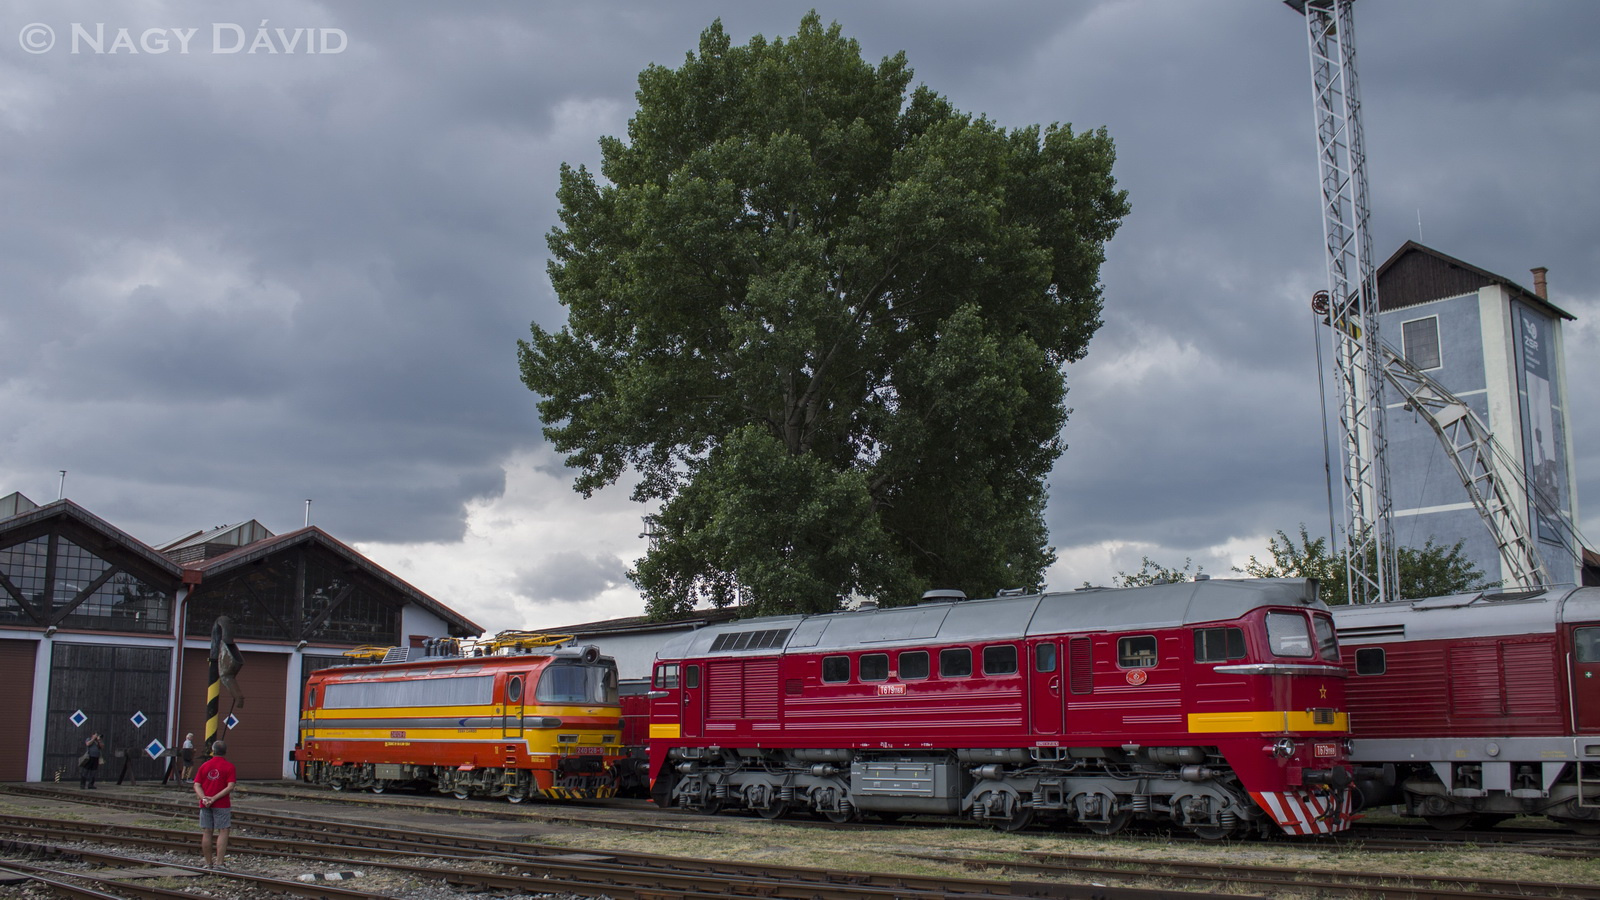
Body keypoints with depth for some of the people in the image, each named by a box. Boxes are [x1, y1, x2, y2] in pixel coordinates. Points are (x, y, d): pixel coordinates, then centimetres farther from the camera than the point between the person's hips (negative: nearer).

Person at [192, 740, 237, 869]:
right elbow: (230, 787, -14)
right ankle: (218, 863, -9)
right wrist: (215, 798, -13)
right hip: (222, 805, -4)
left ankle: (208, 863, 14)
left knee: (207, 833, 8)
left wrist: (204, 798, -10)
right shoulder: (228, 766, -3)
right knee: (223, 832, -1)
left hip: (205, 805, 4)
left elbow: (197, 785, 0)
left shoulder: (204, 765, 8)